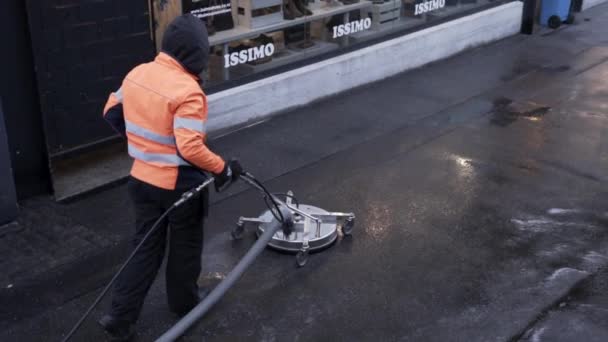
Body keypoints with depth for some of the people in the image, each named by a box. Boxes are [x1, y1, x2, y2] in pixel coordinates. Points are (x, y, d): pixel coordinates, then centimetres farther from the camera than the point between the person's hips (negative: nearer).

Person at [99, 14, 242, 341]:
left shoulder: (137, 74, -1)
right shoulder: (187, 91, -25)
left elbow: (112, 112, 13)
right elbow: (190, 148, -29)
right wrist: (223, 168, -16)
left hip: (142, 179, 6)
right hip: (180, 185, -6)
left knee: (145, 248, 17)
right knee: (185, 247, 17)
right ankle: (184, 302, 38)